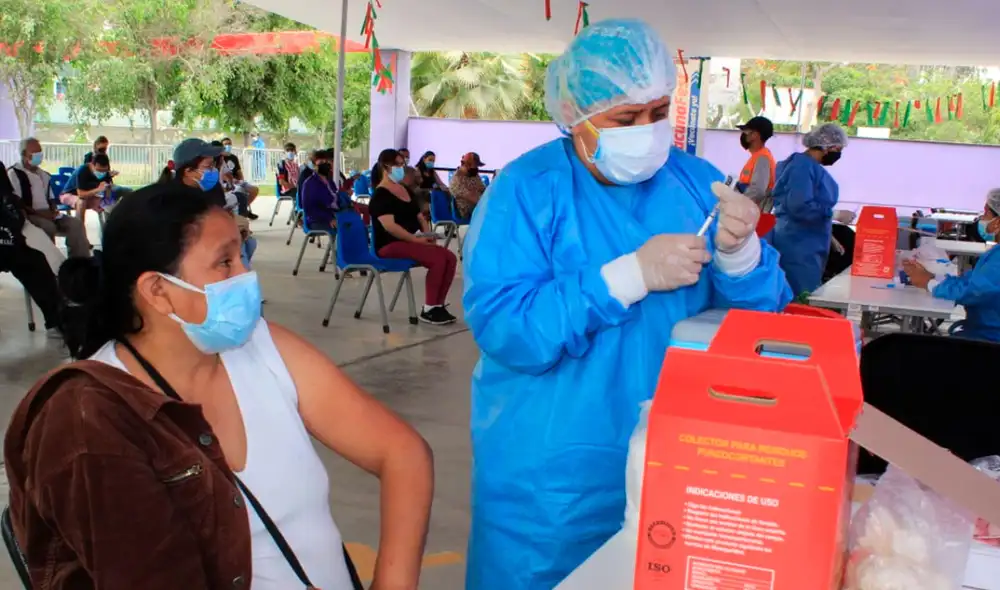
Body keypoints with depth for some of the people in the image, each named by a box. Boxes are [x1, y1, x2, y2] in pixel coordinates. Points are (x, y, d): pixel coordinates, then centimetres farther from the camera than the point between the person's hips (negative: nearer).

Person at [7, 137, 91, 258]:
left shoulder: (44, 175, 21)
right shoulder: (14, 173, -3)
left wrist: (53, 211, 0)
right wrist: (37, 212, -20)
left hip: (47, 214, 7)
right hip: (28, 215, -7)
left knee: (76, 224, -14)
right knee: (48, 226, -36)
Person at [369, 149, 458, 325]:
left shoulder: (405, 190, 18)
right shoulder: (380, 195, -10)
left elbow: (420, 217, 21)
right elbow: (389, 226, -21)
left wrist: (428, 235, 1)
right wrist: (417, 239, -23)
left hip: (410, 242, 9)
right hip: (391, 245, -9)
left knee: (450, 258, -12)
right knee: (438, 259, -27)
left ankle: (438, 305, -7)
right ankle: (428, 309, -16)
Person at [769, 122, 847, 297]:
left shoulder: (811, 166, 13)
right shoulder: (803, 166, -16)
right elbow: (799, 207, -27)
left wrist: (828, 237, 22)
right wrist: (833, 213, -19)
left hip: (811, 246, 10)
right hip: (798, 248, -10)